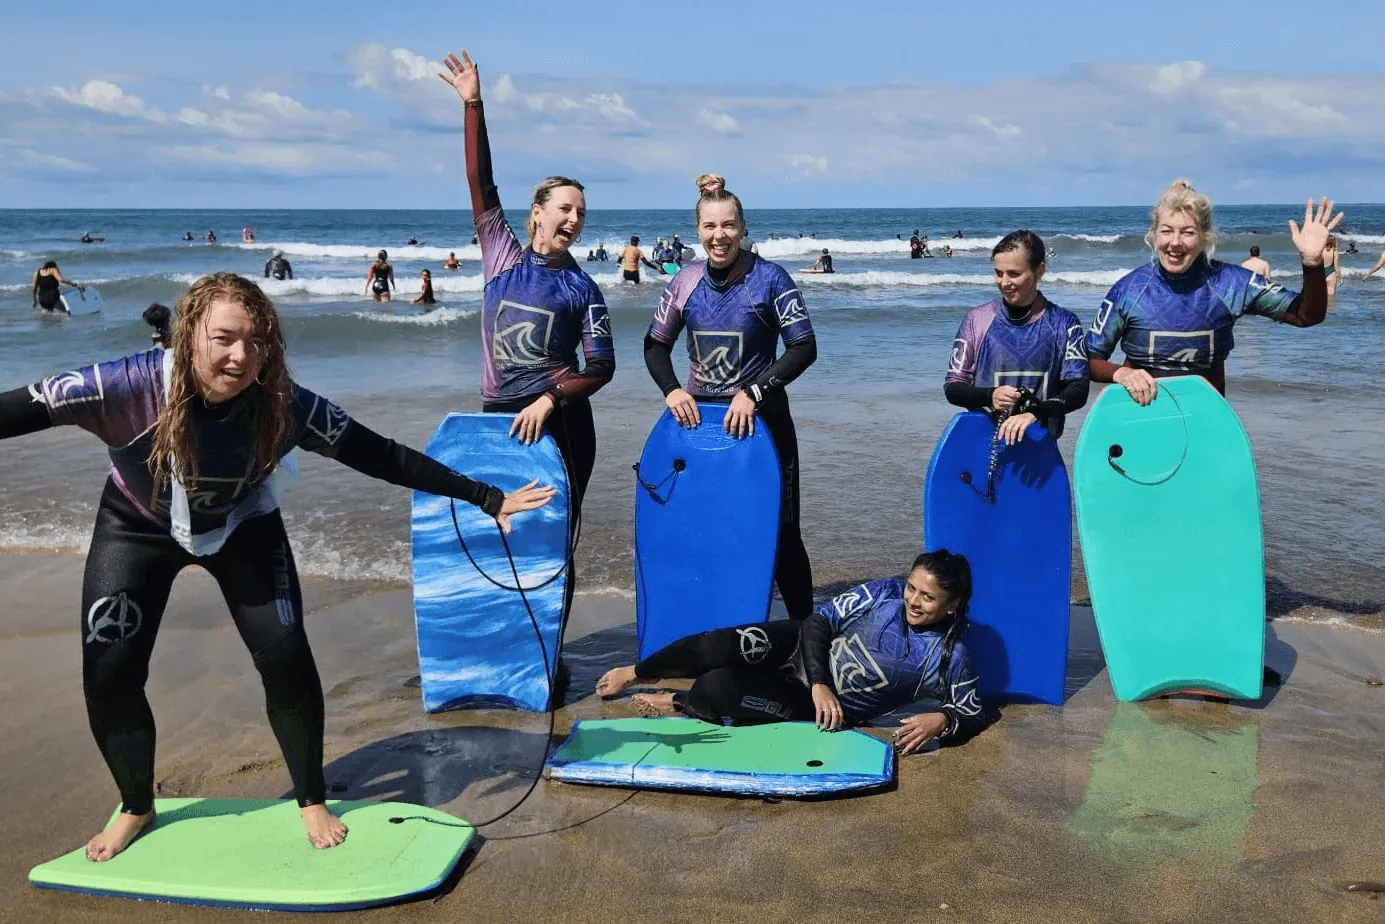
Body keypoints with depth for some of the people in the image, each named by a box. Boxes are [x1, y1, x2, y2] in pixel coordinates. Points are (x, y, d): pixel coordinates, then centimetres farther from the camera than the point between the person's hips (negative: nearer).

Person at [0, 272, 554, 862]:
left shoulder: (283, 404, -31)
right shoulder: (140, 384, -36)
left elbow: (382, 457, -24)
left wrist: (485, 498, -22)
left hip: (241, 527, 0)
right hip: (139, 526, 0)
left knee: (285, 658, -10)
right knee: (108, 672, -6)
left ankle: (312, 800, 14)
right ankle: (136, 807, 22)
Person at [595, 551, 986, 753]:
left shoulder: (951, 657, -13)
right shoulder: (884, 593, -9)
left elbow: (973, 713, -4)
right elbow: (819, 621, -7)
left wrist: (941, 720, -27)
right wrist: (819, 683, -20)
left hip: (832, 710, -2)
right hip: (804, 649, 2)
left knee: (718, 690, -26)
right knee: (722, 646, -25)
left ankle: (679, 704, 9)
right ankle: (635, 673, 1)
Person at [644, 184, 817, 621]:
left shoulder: (770, 278, -8)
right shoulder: (686, 281, 2)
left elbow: (804, 348, -10)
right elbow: (655, 344, 11)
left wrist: (753, 393, -20)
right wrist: (671, 389, -8)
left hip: (761, 417, -3)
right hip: (699, 417, 4)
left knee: (780, 530, 1)